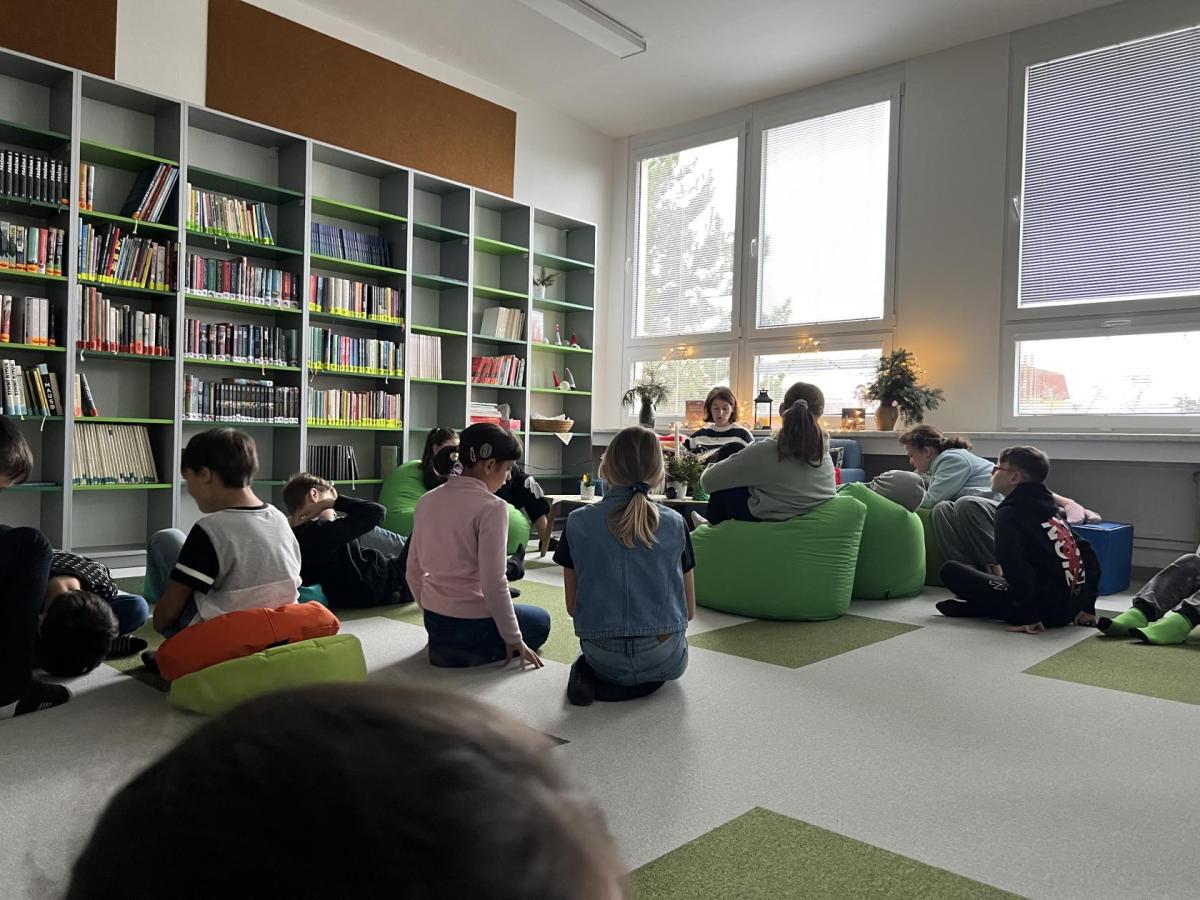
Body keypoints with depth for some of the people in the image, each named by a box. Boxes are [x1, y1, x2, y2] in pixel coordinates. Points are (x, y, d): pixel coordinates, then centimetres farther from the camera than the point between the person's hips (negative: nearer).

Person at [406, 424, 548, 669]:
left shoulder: (427, 501, 1)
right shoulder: (491, 507, -20)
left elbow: (414, 572, 8)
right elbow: (493, 584, -22)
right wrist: (514, 640, -10)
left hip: (433, 621, 8)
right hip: (470, 624, -7)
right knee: (541, 621, 24)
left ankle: (445, 645, 15)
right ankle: (475, 653, 4)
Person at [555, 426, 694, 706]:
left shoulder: (578, 522, -5)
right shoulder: (675, 524, -4)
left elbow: (572, 607, 3)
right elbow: (689, 611, 4)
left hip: (603, 658, 1)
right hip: (663, 660, 0)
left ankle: (589, 675, 3)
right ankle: (647, 681, 4)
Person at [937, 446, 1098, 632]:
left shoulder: (1009, 513, -9)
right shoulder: (1051, 509, 15)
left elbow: (1015, 566, -23)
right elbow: (1087, 554, 19)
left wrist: (1029, 616, -19)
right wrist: (1087, 606, 20)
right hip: (1069, 610, 8)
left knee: (950, 570, -4)